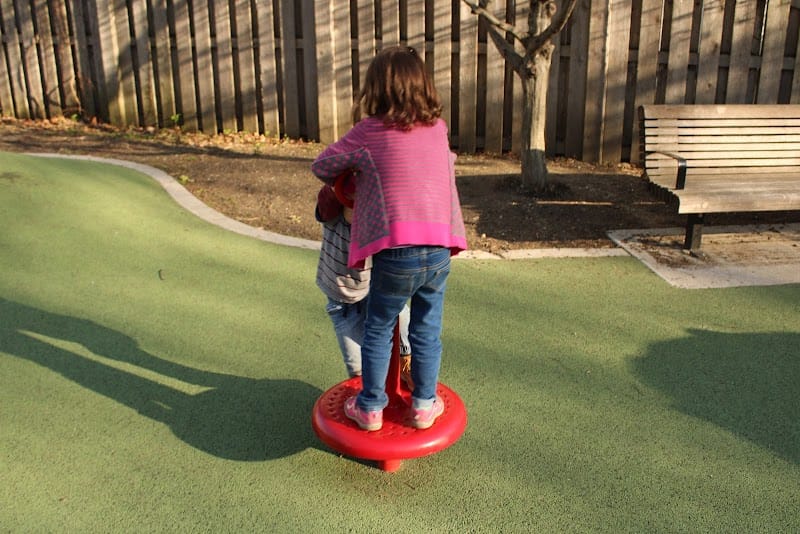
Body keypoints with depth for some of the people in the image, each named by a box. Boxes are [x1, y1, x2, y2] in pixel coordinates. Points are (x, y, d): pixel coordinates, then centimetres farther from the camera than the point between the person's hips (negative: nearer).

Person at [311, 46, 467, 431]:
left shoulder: (368, 132, -2)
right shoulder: (438, 128, 9)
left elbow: (321, 166, 8)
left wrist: (340, 184, 28)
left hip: (396, 254, -3)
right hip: (440, 251, 4)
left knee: (378, 331, 16)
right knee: (427, 332, 18)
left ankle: (370, 408, 27)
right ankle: (424, 406, 31)